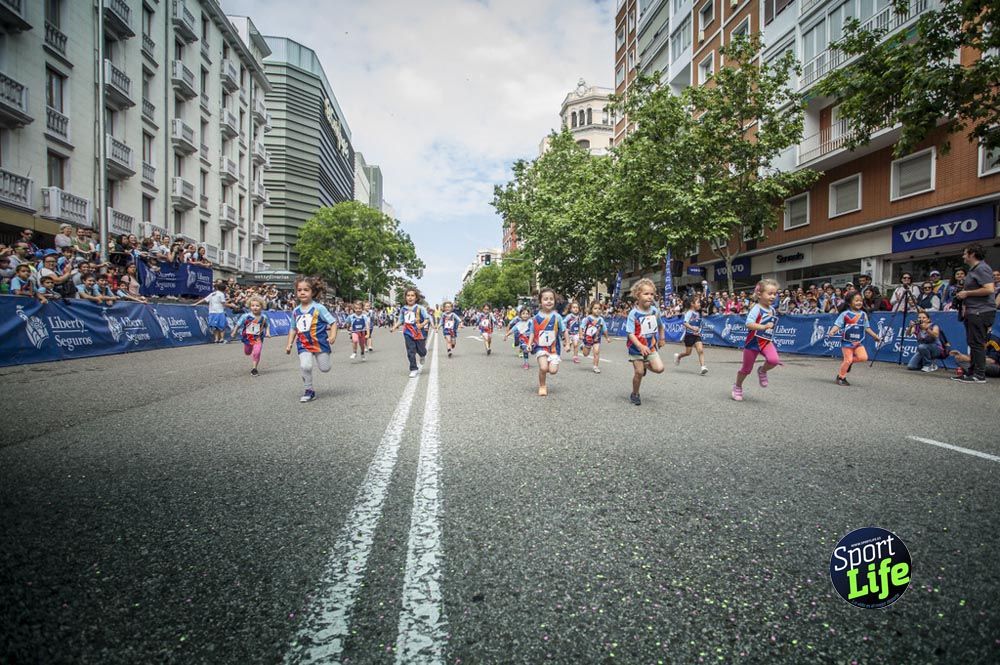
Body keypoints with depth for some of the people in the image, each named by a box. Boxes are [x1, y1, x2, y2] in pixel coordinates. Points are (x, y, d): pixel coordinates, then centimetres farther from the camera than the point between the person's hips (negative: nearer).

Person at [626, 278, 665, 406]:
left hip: (651, 346, 4)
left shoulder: (655, 310, -4)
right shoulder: (633, 314, -19)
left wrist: (661, 339, 22)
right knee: (639, 372, 0)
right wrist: (640, 346, -33)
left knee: (659, 368, -10)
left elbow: (660, 325, 16)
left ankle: (645, 365, 23)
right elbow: (630, 333, -22)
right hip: (636, 348, -4)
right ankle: (634, 394, 23)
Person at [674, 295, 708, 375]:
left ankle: (703, 367, -16)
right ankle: (678, 356, 37)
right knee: (688, 352, 7)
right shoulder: (689, 312, -12)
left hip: (697, 335, 5)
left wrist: (698, 330, 9)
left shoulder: (698, 313, 9)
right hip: (689, 335, -5)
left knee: (701, 350, -11)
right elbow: (685, 323, -23)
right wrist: (692, 328, -33)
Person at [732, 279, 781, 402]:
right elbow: (749, 324, -30)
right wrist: (764, 326, -37)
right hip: (753, 341, -5)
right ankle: (737, 387, 31)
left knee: (774, 360, -25)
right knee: (746, 368, 7)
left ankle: (762, 371, 8)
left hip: (767, 341, 5)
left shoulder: (772, 309, 6)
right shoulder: (756, 309, -17)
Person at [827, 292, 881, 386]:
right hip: (847, 341, -4)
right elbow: (837, 325, -10)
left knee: (863, 357, -14)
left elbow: (867, 328, 16)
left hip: (859, 342, 4)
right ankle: (841, 377, 14)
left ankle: (850, 361, 15)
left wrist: (875, 336, 14)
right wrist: (832, 332, -28)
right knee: (848, 360, -4)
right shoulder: (845, 314, -6)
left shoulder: (863, 314, 8)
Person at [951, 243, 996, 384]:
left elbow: (989, 289, -23)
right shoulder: (973, 270, 20)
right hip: (973, 312, 10)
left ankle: (979, 375, -7)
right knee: (973, 343, 11)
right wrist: (965, 303, 19)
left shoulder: (982, 268, -12)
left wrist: (967, 293, -14)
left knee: (977, 344, -9)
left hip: (981, 312, -10)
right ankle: (972, 372, 15)